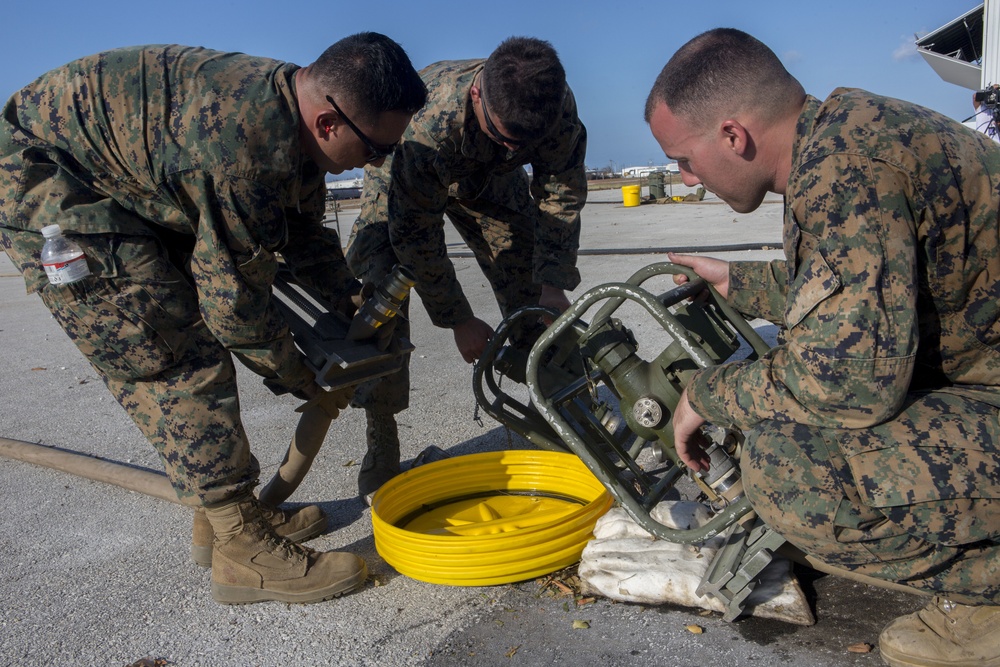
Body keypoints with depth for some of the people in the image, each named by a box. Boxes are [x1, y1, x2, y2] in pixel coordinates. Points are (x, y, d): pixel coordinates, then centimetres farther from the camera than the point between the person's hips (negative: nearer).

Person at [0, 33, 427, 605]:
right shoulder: (247, 139, -34)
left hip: (131, 190, 10)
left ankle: (221, 511, 20)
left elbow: (305, 235, 11)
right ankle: (242, 548, -8)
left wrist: (358, 302, 4)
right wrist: (291, 372, -10)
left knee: (189, 342, 9)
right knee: (179, 360, -15)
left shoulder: (295, 118, -3)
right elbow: (232, 291, -26)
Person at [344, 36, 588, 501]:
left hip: (491, 180, 4)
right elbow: (415, 235, -33)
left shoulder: (558, 108, -31)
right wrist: (460, 321, -28)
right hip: (403, 176, -3)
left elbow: (562, 197, -16)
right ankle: (381, 441, -10)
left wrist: (553, 284, -25)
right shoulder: (424, 125, -43)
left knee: (532, 291, -5)